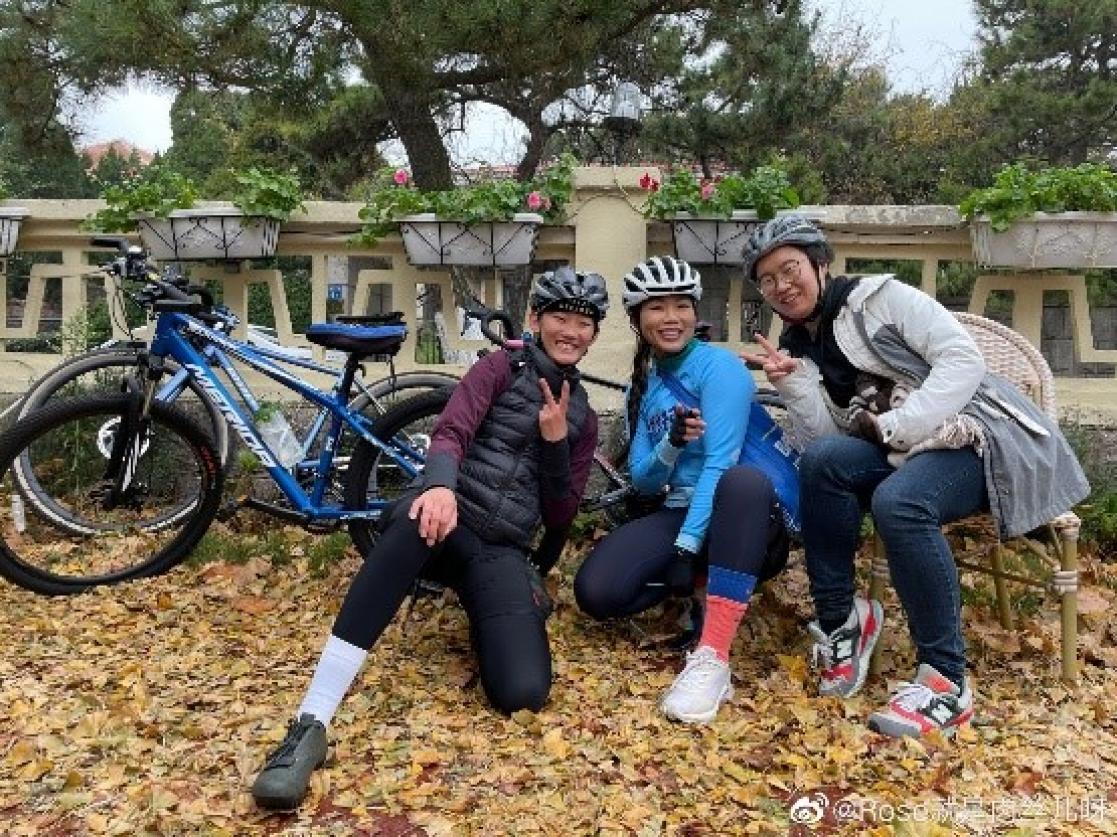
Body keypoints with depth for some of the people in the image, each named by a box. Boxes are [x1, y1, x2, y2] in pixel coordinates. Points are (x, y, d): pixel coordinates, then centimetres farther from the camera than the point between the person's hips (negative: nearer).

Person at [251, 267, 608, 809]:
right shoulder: (502, 367, 7)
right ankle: (310, 725, -43)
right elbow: (450, 433, -11)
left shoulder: (582, 416, 18)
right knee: (418, 519, -44)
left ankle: (484, 621, 12)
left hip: (503, 552, 3)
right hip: (451, 519, -2)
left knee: (523, 693, -25)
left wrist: (555, 440, -3)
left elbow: (560, 517, 14)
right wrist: (440, 486, -35)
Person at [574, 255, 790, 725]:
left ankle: (712, 658, -42)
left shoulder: (718, 366, -8)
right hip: (682, 512, 4)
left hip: (740, 516, -4)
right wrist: (671, 445, -18)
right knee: (595, 592, -23)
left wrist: (685, 548, -26)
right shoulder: (643, 386, 10)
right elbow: (642, 481, 4)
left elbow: (720, 462, -19)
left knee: (745, 481, -43)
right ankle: (701, 591, 2)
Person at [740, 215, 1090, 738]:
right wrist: (792, 383, -13)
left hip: (981, 436, -4)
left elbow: (964, 359, -12)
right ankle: (839, 621, -11)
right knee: (822, 461, -25)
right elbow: (823, 441, 1)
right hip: (905, 458, 5)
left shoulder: (878, 297, -2)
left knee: (898, 501, -35)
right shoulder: (798, 350, 13)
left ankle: (946, 682, -22)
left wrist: (897, 426, -20)